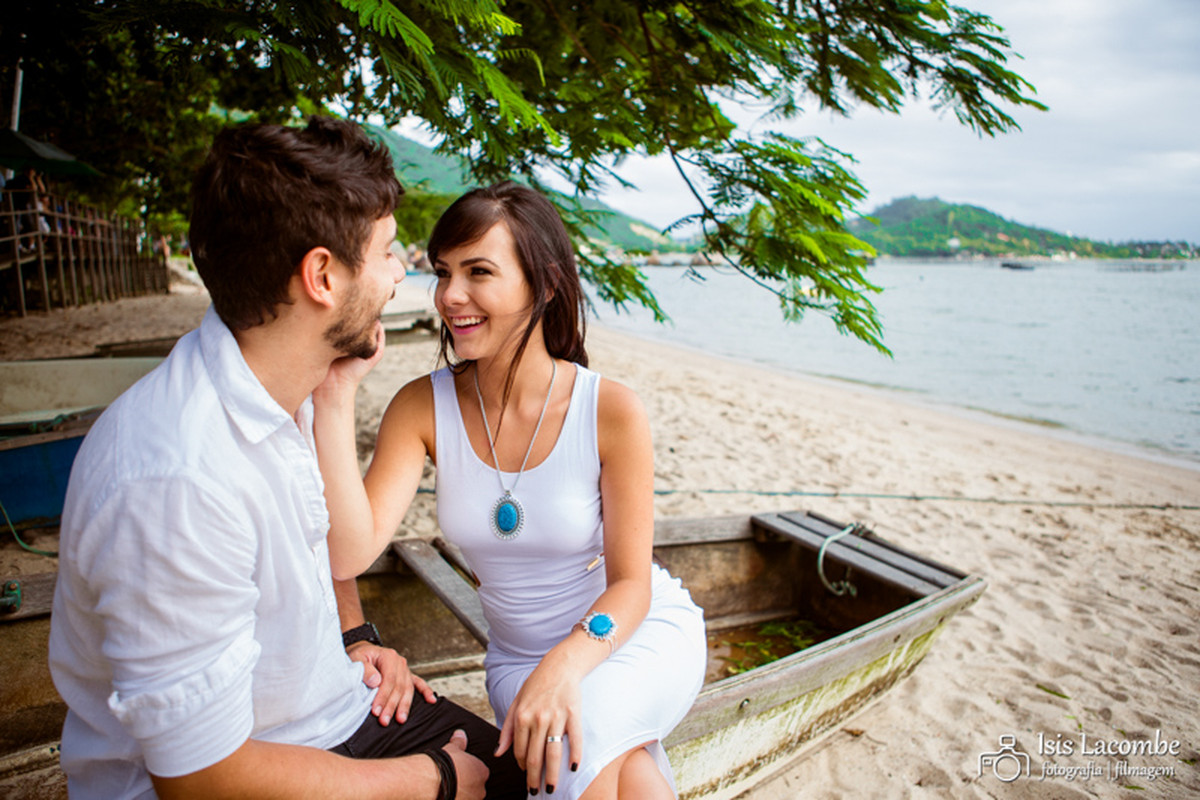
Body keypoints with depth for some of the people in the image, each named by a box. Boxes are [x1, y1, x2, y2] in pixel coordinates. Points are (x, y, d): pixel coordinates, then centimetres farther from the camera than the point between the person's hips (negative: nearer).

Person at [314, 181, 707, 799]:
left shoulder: (611, 411, -19)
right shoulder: (423, 408, -12)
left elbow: (630, 583, -13)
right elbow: (347, 554, -22)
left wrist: (565, 668, -31)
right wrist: (335, 396, -28)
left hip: (641, 630, -1)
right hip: (519, 656, 2)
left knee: (573, 744, -30)